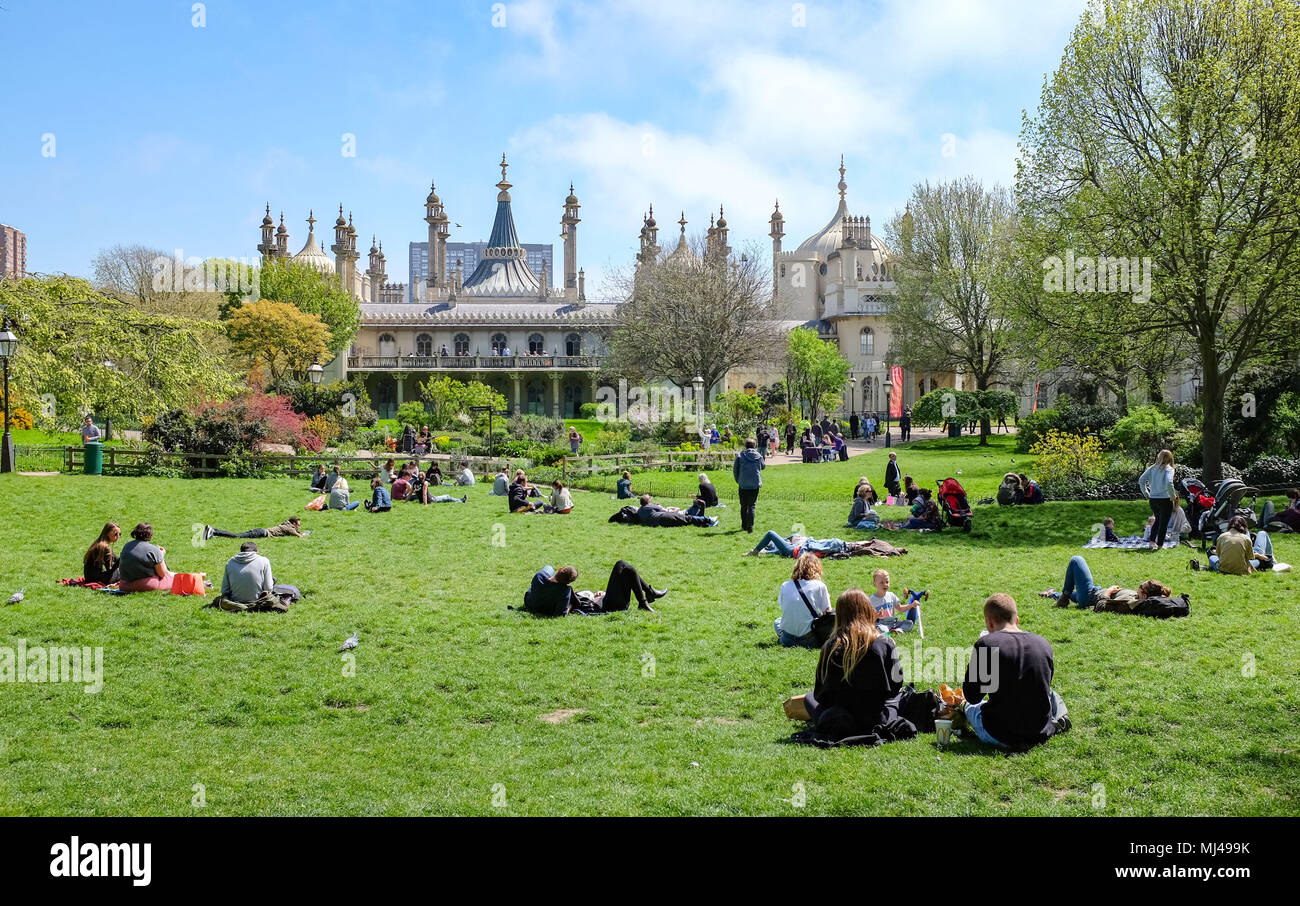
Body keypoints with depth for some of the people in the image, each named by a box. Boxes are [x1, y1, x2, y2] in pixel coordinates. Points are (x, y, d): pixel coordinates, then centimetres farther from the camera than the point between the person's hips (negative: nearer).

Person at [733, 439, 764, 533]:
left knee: (743, 506, 13)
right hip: (755, 484, 0)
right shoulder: (758, 456, 1)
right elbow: (763, 466, 16)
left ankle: (744, 525, 20)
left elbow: (735, 469, 1)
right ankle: (750, 527, -10)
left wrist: (737, 480, 14)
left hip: (743, 484, 0)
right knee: (752, 506, 2)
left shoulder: (740, 455, -3)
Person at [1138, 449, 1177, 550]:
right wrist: (1172, 496, -12)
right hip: (1165, 500, -5)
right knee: (1164, 522, 9)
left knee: (1158, 520, 24)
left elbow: (1141, 480, 0)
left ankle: (1152, 541, 15)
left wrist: (1146, 494, 8)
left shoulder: (1152, 468, 4)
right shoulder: (1168, 469, -11)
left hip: (1152, 499, 5)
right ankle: (1159, 544, 12)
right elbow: (1169, 483, -25)